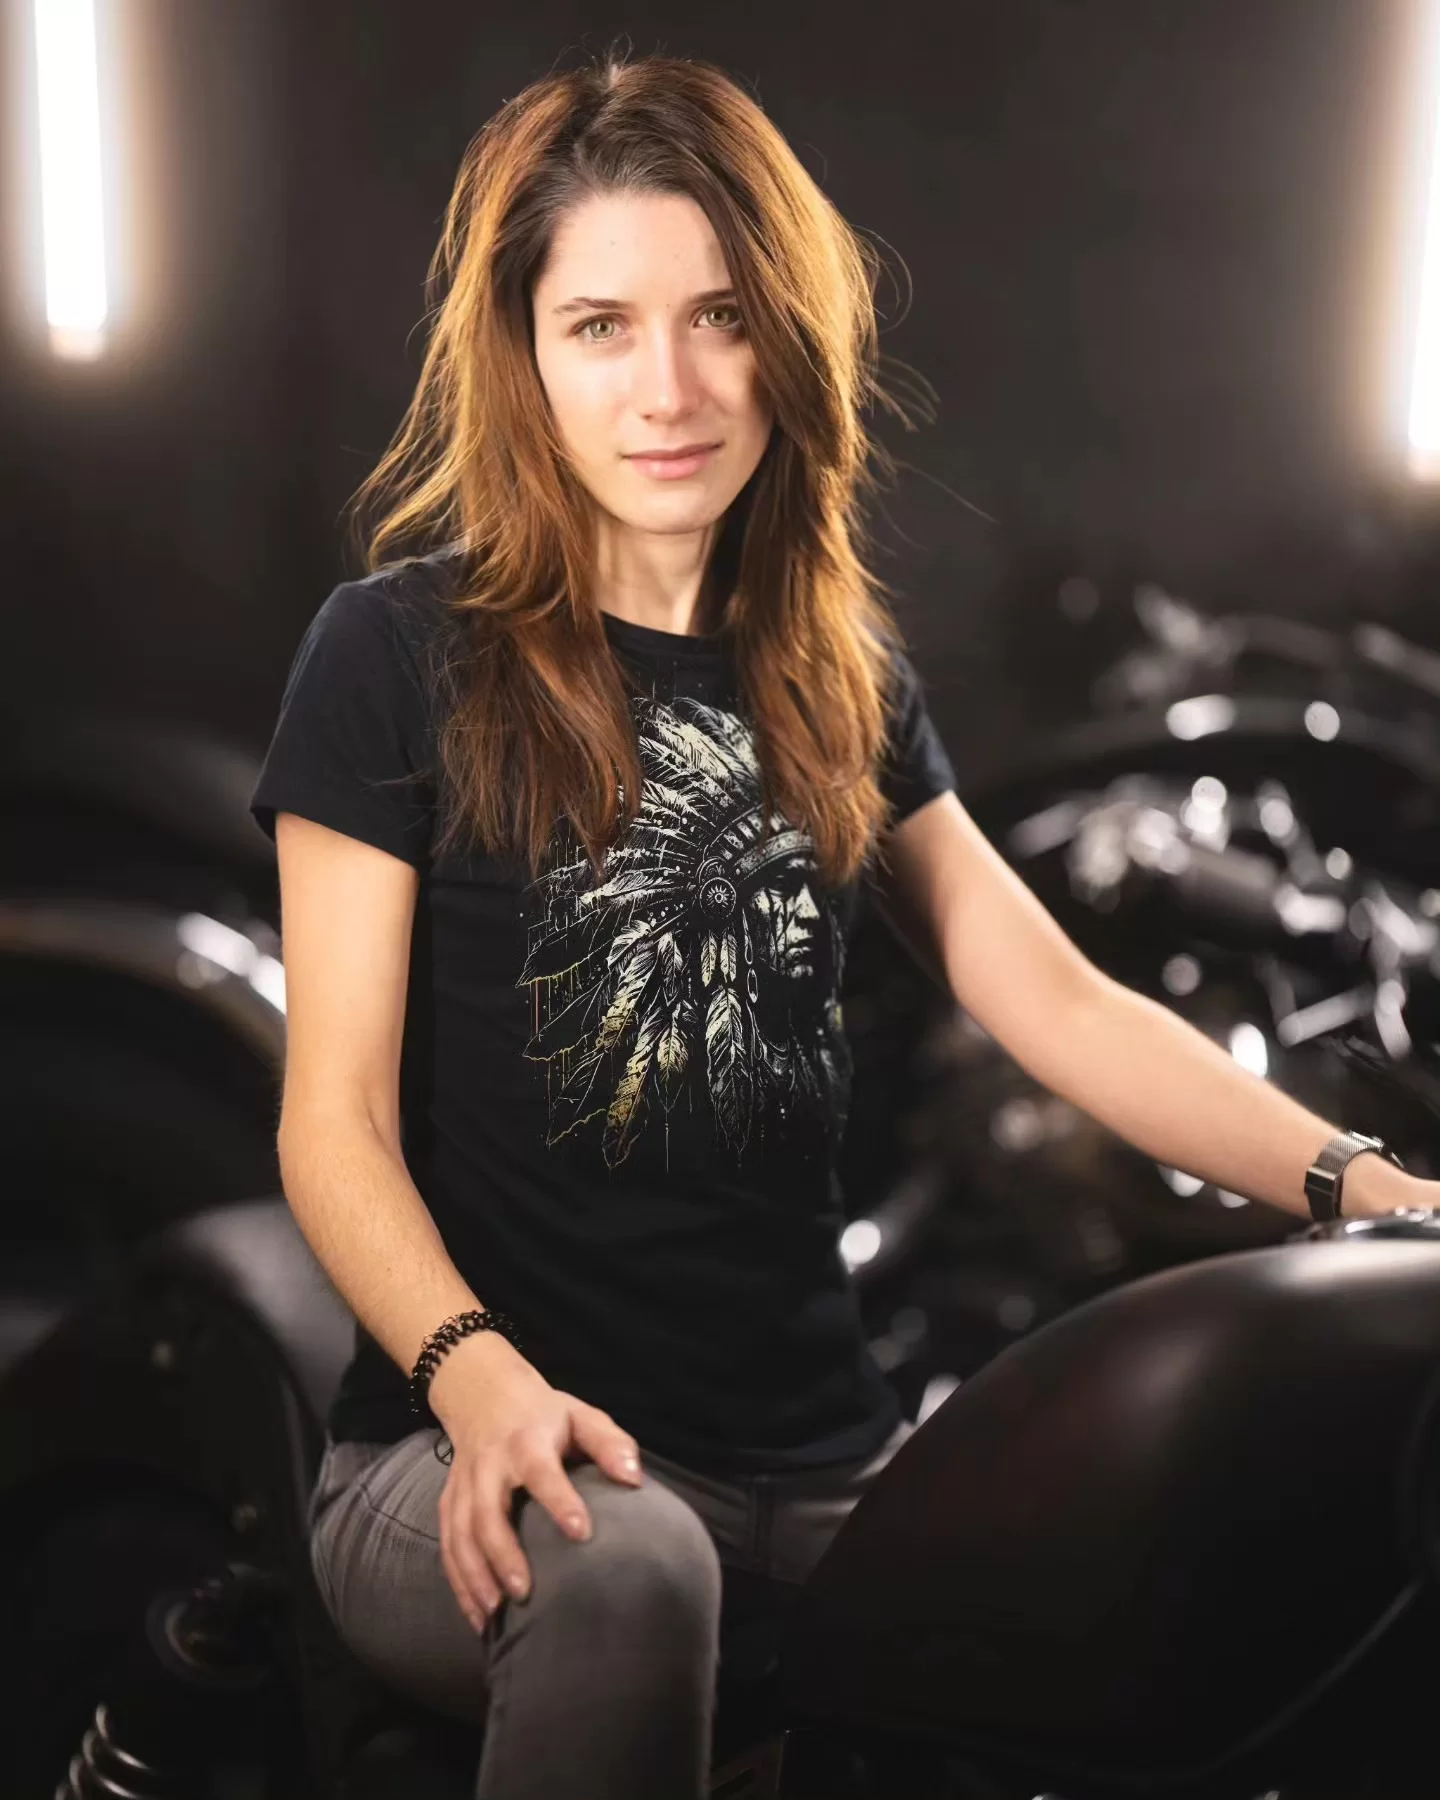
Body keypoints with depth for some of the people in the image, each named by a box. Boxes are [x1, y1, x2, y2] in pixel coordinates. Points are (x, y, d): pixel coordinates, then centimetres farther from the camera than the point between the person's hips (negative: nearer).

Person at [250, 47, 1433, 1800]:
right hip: (499, 1458, -4)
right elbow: (335, 1121, -7)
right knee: (621, 1573, -37)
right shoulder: (404, 653, -4)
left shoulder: (835, 675, 10)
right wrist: (474, 1374, -26)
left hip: (817, 1454, 5)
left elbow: (1064, 1007, 6)